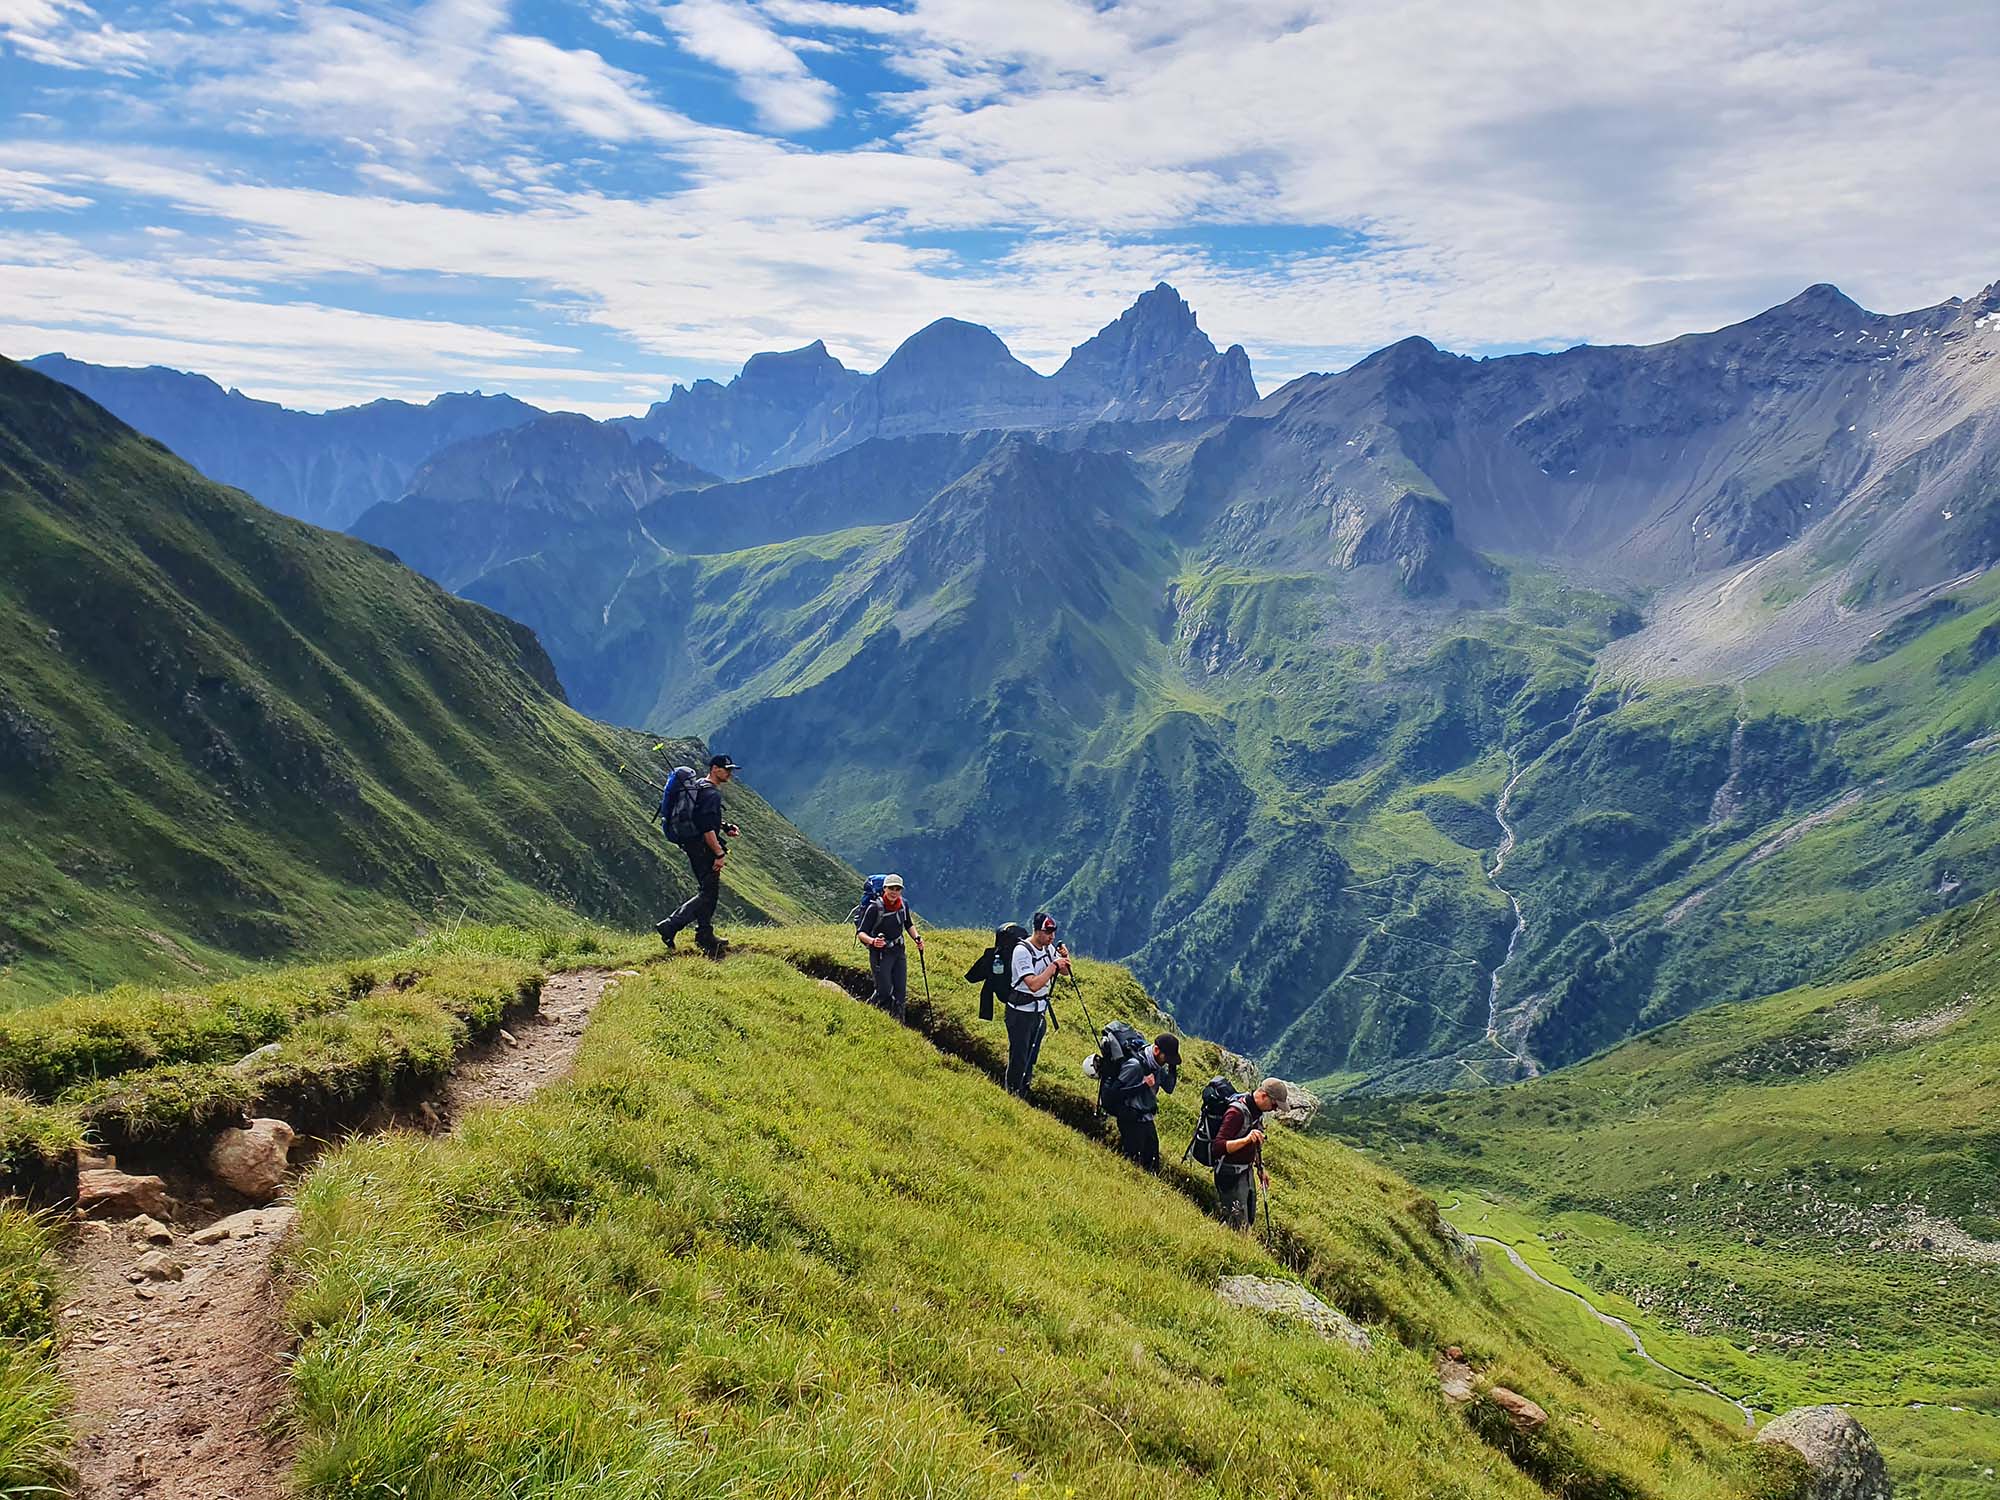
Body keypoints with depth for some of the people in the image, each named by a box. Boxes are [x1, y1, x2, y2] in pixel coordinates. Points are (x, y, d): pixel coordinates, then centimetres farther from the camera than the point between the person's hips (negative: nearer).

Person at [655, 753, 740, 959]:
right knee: (708, 893, -7)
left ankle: (705, 936, 22)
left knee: (708, 891, 16)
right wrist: (720, 854, -22)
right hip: (703, 849, -11)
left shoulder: (699, 787, 14)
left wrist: (724, 826, 16)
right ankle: (670, 927, -9)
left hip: (694, 847, 11)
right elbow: (707, 829, -25)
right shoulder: (711, 793, -19)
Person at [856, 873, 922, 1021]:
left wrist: (917, 937, 0)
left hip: (899, 952, 6)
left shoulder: (903, 905, -1)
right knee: (884, 992, -6)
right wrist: (872, 941, -36)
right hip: (880, 954, -6)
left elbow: (909, 925, 17)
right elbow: (860, 932, -17)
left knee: (901, 991, 6)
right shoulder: (875, 908, -20)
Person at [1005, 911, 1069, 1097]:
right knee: (1019, 1058, -2)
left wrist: (1064, 958, -10)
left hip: (1039, 1010, 8)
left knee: (1032, 1057, 17)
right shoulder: (1022, 951, -22)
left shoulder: (1048, 948, 3)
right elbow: (1034, 984, -29)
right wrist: (1053, 965, -26)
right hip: (1021, 1011, -8)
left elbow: (1065, 971, 11)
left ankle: (1024, 1095, 30)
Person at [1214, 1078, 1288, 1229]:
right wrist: (1246, 1139, -41)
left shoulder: (1257, 1111, 5)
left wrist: (1260, 1169, 18)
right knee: (1239, 1226, -7)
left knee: (1250, 1219, 16)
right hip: (1231, 1176, -9)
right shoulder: (1236, 1113, -24)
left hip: (1247, 1172, 9)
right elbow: (1219, 1146, -30)